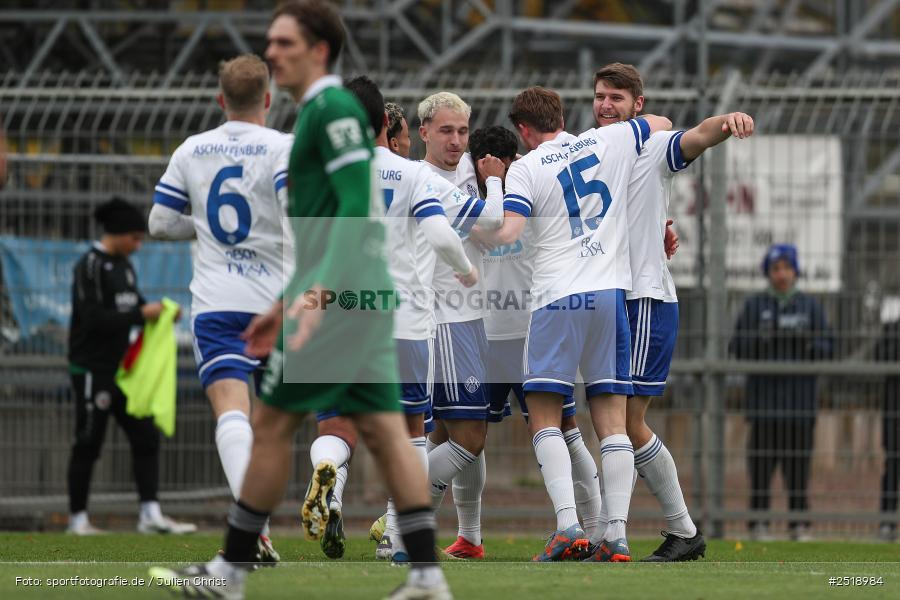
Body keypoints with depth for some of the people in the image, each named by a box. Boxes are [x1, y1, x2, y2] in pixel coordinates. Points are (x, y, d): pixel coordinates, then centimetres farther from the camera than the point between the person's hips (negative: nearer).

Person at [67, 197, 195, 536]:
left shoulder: (123, 266, 13)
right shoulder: (90, 267, -13)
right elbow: (94, 319, -21)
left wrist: (159, 313, 0)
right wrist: (141, 314, -22)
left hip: (123, 368, 8)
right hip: (93, 370, -8)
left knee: (146, 437, 1)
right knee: (88, 444, -2)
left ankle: (150, 514, -1)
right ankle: (77, 518, 7)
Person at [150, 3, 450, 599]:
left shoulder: (333, 109, -10)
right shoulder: (324, 112, 21)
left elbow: (355, 208, -19)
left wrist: (320, 294, -26)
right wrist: (288, 304, 28)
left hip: (338, 298, -10)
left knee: (272, 423, -3)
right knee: (383, 429, 4)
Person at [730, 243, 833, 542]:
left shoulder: (810, 306, 11)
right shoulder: (754, 305, 9)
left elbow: (826, 349, 7)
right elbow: (739, 348, 3)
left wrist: (807, 341, -13)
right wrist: (761, 338, -15)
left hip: (800, 395, 1)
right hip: (763, 395, -1)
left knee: (799, 460, -2)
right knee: (761, 460, -5)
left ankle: (799, 524, 1)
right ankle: (758, 523, -2)